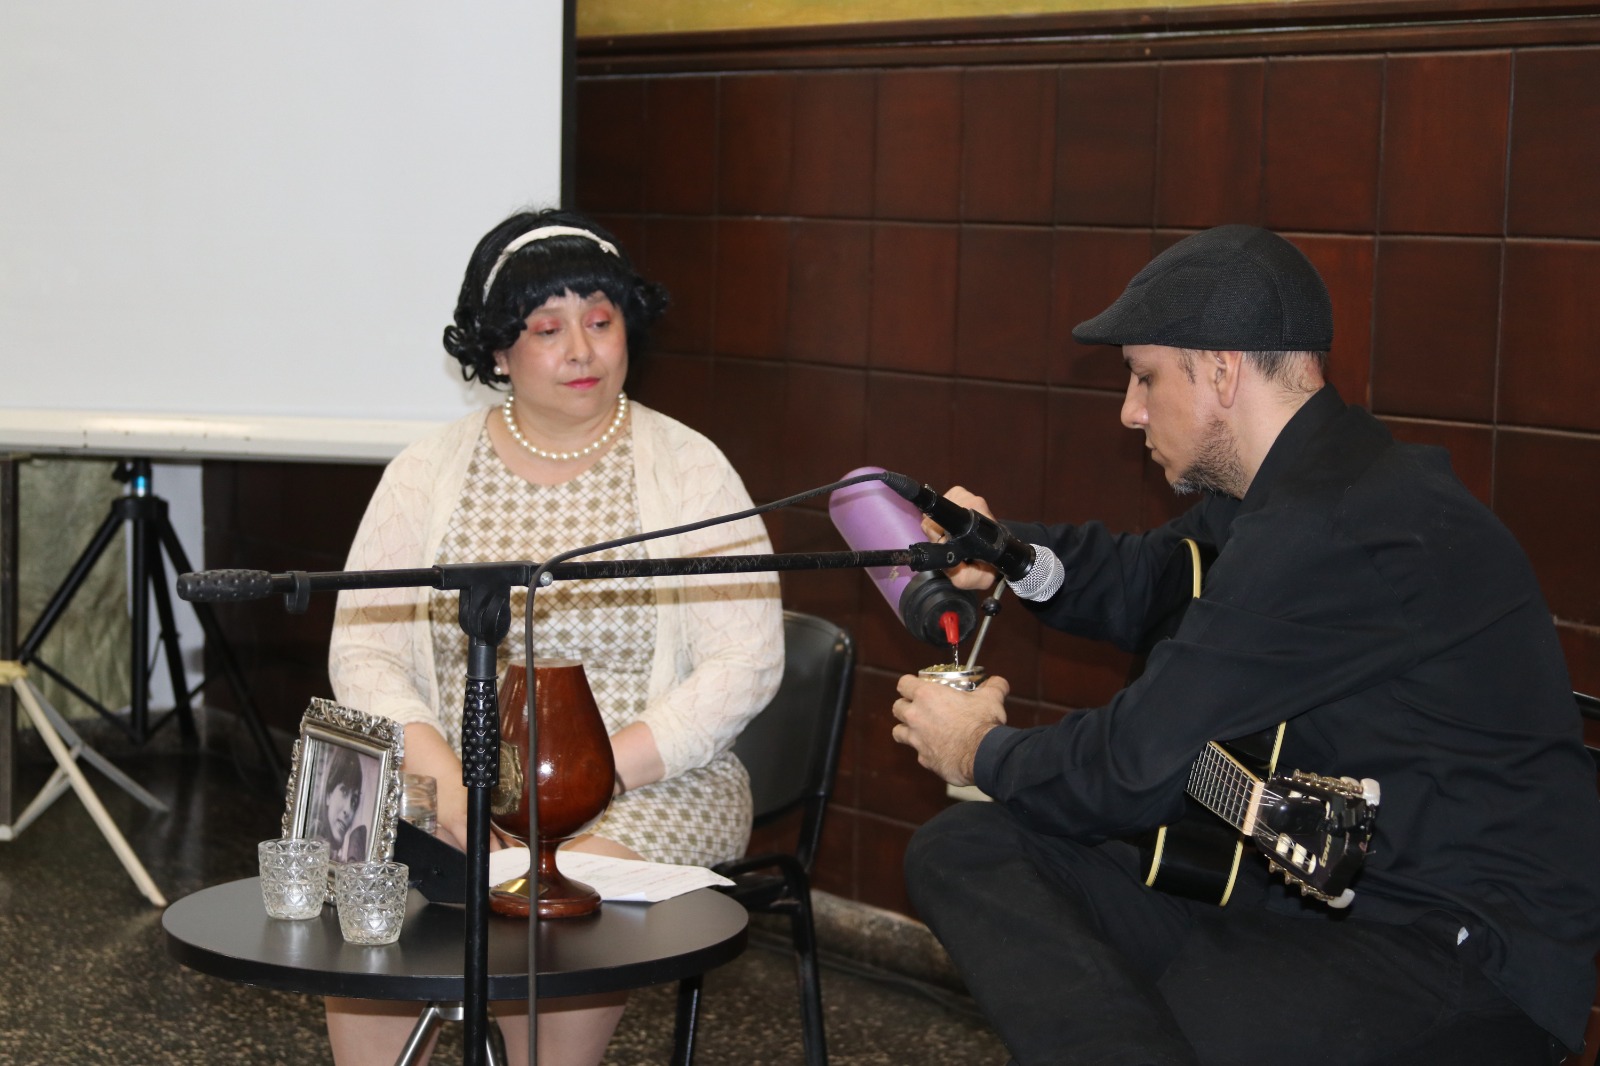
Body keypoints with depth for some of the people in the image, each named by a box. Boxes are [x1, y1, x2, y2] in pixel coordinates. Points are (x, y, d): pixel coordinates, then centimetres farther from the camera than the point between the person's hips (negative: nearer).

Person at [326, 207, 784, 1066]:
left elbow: (745, 663, -6)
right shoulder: (426, 473, 8)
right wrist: (445, 778, -16)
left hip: (648, 782, -2)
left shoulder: (688, 469, 2)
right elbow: (362, 650, 2)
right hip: (453, 771, 2)